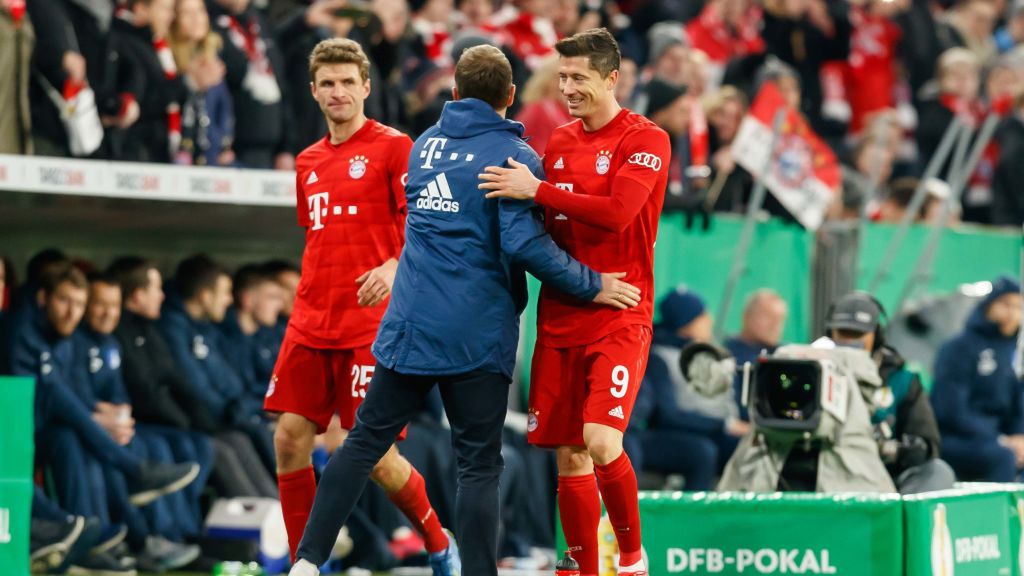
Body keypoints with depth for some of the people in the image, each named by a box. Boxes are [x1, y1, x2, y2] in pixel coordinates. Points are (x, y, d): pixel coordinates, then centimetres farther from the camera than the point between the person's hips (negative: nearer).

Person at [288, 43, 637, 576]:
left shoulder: (425, 144, 11)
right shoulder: (513, 155, -8)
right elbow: (524, 244, -17)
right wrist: (591, 286, -7)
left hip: (409, 325, 5)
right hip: (477, 333, -5)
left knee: (365, 441, 11)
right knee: (478, 466, 1)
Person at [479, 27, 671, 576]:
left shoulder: (646, 140, -6)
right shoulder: (558, 143, 13)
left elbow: (617, 212, -21)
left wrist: (538, 190, -20)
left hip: (619, 318, -6)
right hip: (560, 318, 6)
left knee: (601, 440, -18)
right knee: (568, 455, 3)